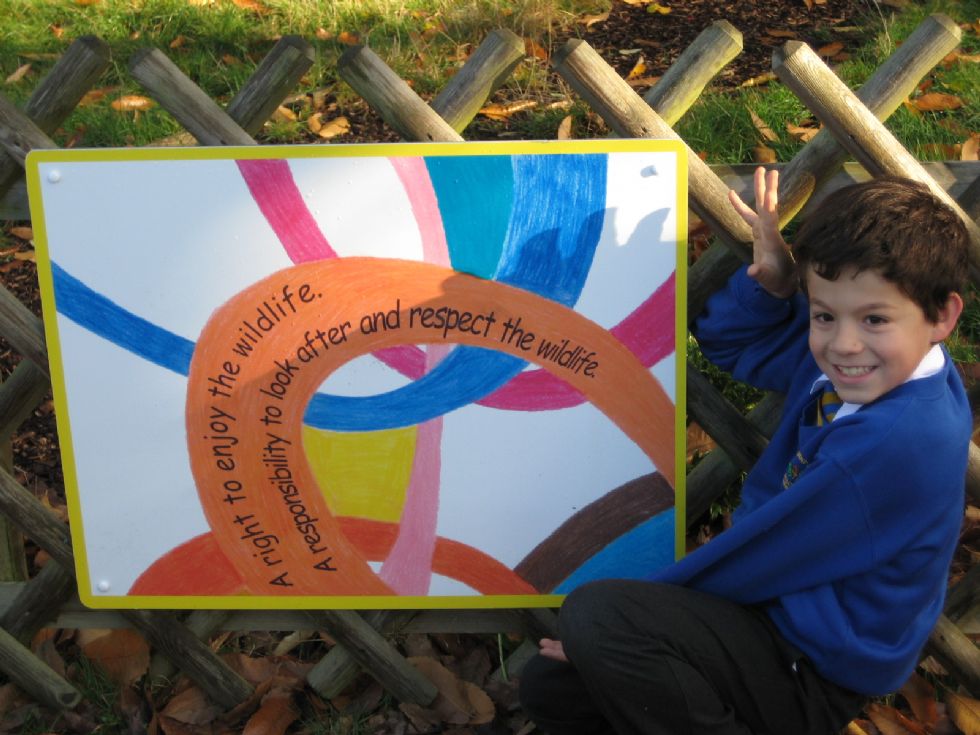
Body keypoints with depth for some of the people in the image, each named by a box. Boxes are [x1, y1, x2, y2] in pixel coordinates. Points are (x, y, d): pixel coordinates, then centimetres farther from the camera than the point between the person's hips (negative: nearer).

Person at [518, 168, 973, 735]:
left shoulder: (896, 441, -31)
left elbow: (757, 557, -24)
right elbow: (730, 340, 14)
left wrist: (607, 633, -12)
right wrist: (769, 286, -10)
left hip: (813, 673, -8)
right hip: (780, 602, 9)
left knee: (593, 614, -28)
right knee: (550, 686, 4)